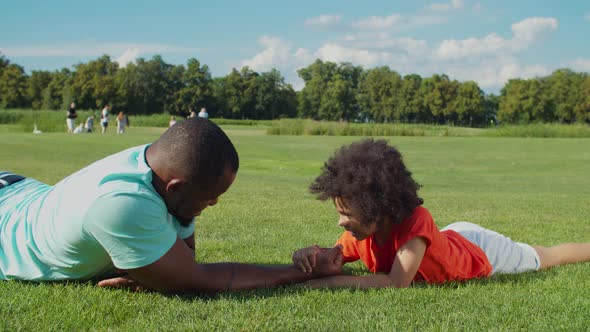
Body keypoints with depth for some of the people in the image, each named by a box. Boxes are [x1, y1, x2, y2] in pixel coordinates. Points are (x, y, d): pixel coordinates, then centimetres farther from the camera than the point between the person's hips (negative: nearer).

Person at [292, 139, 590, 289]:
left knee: (548, 258, 20)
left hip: (482, 252, -5)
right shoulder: (358, 235, -27)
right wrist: (308, 255, -42)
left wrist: (333, 282, -53)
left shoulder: (416, 220, -46)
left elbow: (397, 282, -50)